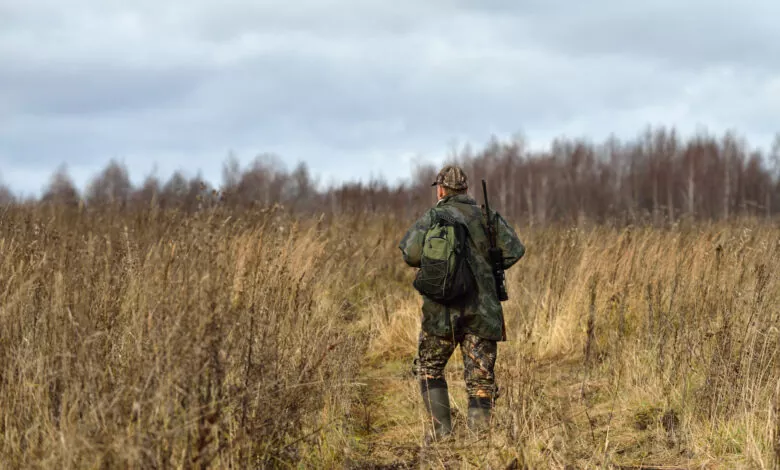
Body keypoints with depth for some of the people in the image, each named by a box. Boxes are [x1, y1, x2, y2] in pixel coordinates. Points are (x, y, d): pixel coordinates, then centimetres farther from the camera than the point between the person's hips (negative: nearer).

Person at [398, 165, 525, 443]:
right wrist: (488, 268, 15)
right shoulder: (487, 216, 9)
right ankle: (480, 434, -6)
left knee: (429, 368, 17)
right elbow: (514, 250, 0)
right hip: (483, 309, 2)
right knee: (480, 378, 6)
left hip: (443, 308, -2)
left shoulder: (434, 217, 0)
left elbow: (410, 251, -14)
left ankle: (441, 428, 7)